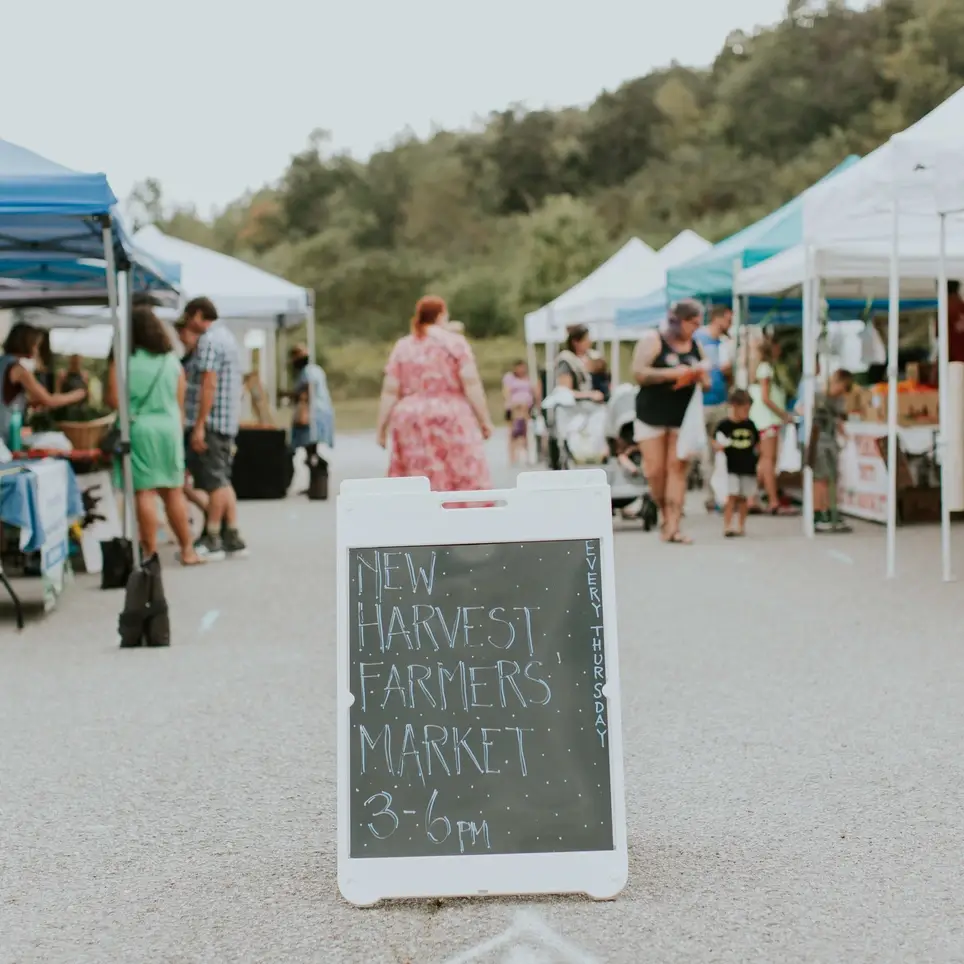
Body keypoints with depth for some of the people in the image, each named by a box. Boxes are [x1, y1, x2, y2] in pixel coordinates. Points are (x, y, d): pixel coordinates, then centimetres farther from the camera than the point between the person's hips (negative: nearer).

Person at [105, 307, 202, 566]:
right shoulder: (171, 360, 8)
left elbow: (113, 399, -9)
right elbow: (180, 404, 10)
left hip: (138, 429, -4)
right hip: (169, 428, 4)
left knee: (144, 492, -1)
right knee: (174, 492, 11)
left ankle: (150, 553, -1)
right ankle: (187, 550, 17)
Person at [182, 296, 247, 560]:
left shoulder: (209, 341, -12)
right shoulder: (227, 336, 19)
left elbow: (209, 384, -20)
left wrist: (199, 426, -21)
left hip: (210, 422, -10)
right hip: (227, 422, 10)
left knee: (213, 481, -6)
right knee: (222, 480, 11)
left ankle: (212, 541, -3)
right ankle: (232, 538, 11)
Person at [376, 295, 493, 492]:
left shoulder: (402, 347, 8)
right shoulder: (454, 342, -1)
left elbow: (390, 392, 4)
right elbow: (471, 384, -8)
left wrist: (381, 427, 8)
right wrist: (485, 420, -4)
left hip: (412, 423, 4)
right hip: (451, 420, -3)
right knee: (465, 483, -2)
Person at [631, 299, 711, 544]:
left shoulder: (696, 347, 11)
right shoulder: (652, 340, -3)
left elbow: (706, 383, 19)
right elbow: (638, 373, -13)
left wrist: (701, 376, -5)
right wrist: (672, 373, -18)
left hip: (683, 416, 3)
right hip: (652, 414, -3)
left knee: (677, 469, -5)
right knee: (655, 470, -4)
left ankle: (672, 527, -8)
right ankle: (666, 514, 18)